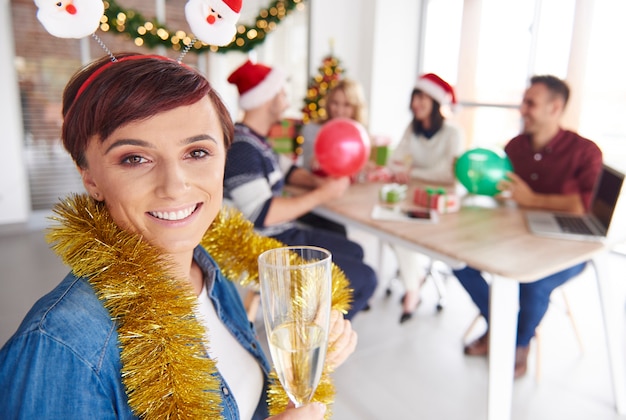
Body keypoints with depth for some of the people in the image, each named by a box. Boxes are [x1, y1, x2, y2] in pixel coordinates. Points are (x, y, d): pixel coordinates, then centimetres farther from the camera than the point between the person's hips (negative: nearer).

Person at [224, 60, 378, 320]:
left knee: (353, 251, 23)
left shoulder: (257, 140, 11)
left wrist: (318, 181, 1)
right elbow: (262, 214, -29)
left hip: (286, 233, 11)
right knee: (364, 279, -10)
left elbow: (282, 173, 22)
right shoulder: (240, 146, -22)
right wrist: (322, 194, -21)